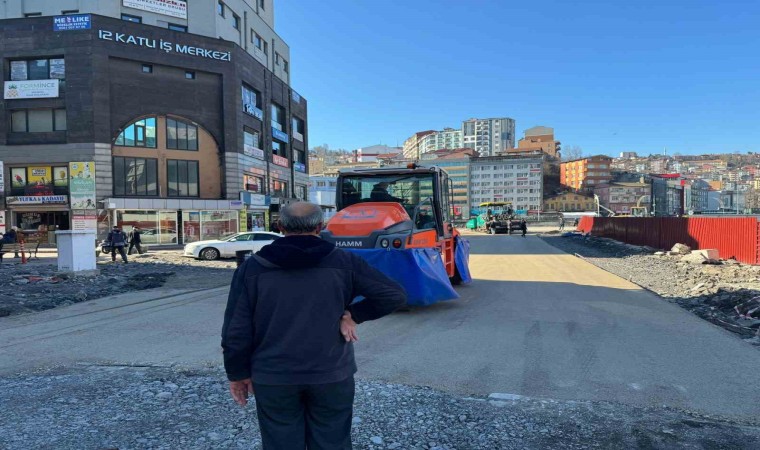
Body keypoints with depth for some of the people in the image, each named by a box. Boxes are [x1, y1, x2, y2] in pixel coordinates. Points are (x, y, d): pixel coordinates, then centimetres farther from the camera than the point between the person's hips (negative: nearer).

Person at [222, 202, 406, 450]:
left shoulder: (252, 268, -5)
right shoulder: (343, 262, -5)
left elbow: (236, 331, -4)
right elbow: (395, 295, -7)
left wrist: (238, 373, 9)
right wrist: (353, 314, -3)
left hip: (273, 378, 1)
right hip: (332, 376, 0)